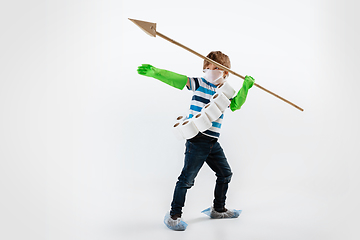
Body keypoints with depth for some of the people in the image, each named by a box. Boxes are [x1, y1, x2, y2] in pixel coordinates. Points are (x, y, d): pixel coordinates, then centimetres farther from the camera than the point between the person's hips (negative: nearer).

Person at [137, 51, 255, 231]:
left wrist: (245, 88, 8)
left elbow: (235, 105, 22)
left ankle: (218, 209, 36)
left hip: (213, 142, 7)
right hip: (197, 140, -7)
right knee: (187, 178, -5)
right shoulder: (199, 83, -5)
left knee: (225, 174, 17)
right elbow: (176, 79, -15)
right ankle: (173, 215, 10)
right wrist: (154, 72, -28)